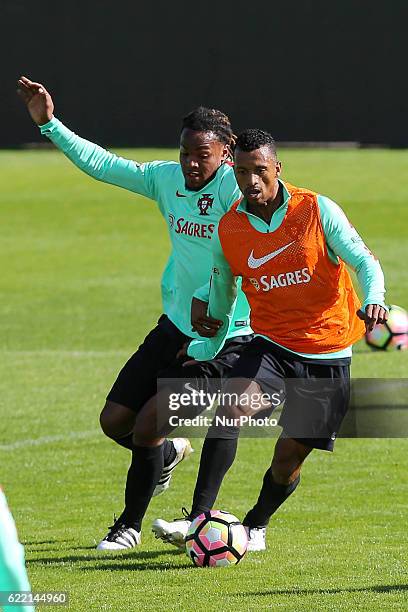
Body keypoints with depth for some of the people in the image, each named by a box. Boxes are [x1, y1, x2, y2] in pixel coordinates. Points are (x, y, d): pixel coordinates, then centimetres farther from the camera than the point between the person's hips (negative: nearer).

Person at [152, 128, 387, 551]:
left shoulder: (318, 211, -8)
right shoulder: (227, 230, 1)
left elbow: (364, 262, -9)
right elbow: (220, 298, 16)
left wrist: (372, 301, -28)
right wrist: (205, 350, 13)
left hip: (327, 354, -2)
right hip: (271, 345, 2)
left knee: (288, 460, 1)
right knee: (232, 406, -28)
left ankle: (256, 525, 32)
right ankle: (198, 520, -30)